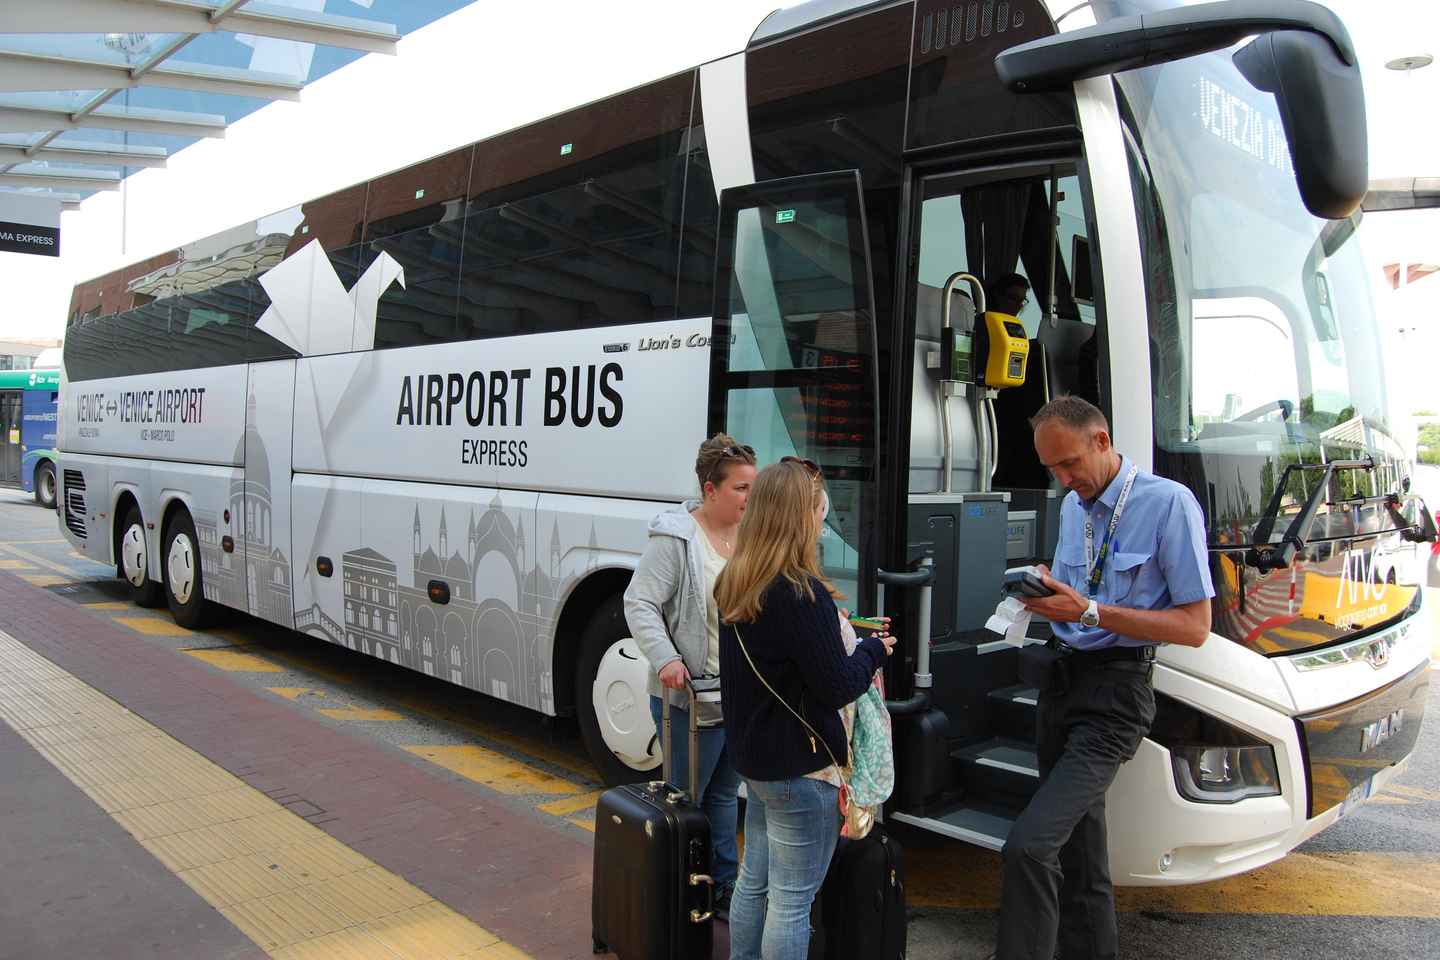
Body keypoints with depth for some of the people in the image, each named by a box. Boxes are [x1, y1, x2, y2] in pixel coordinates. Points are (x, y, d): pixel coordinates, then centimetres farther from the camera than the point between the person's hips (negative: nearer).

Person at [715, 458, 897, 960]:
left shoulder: (735, 585, 3)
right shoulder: (801, 593, -23)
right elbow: (837, 688, -20)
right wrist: (873, 649, -3)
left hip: (754, 756, 9)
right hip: (801, 767, -9)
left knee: (754, 880, 21)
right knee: (792, 899, 4)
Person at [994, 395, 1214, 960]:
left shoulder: (1168, 503, -12)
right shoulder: (1073, 505, 12)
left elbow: (1195, 627, -14)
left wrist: (1089, 611, -21)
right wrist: (1044, 594, 2)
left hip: (1115, 692, -8)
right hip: (1062, 680, 8)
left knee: (1028, 847, -18)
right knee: (1078, 847, 16)